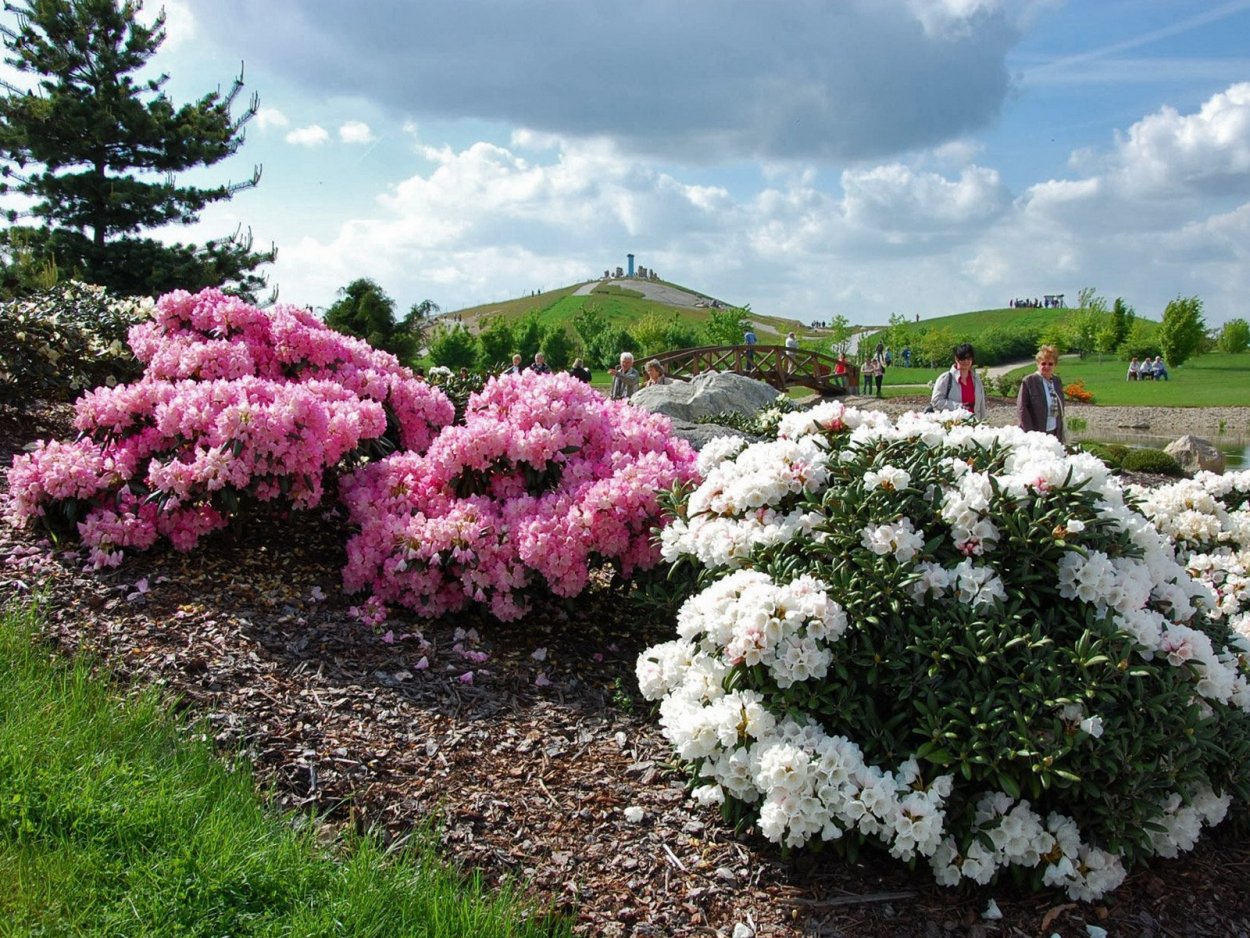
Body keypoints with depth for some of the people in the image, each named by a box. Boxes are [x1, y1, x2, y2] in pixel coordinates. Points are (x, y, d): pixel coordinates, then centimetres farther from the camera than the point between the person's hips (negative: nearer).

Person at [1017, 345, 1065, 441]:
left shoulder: (1057, 381, 9)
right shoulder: (1028, 382, -9)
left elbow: (1060, 407, 16)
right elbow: (1021, 409, -12)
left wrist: (1061, 433, 11)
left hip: (1055, 433, 6)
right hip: (1036, 433, -6)